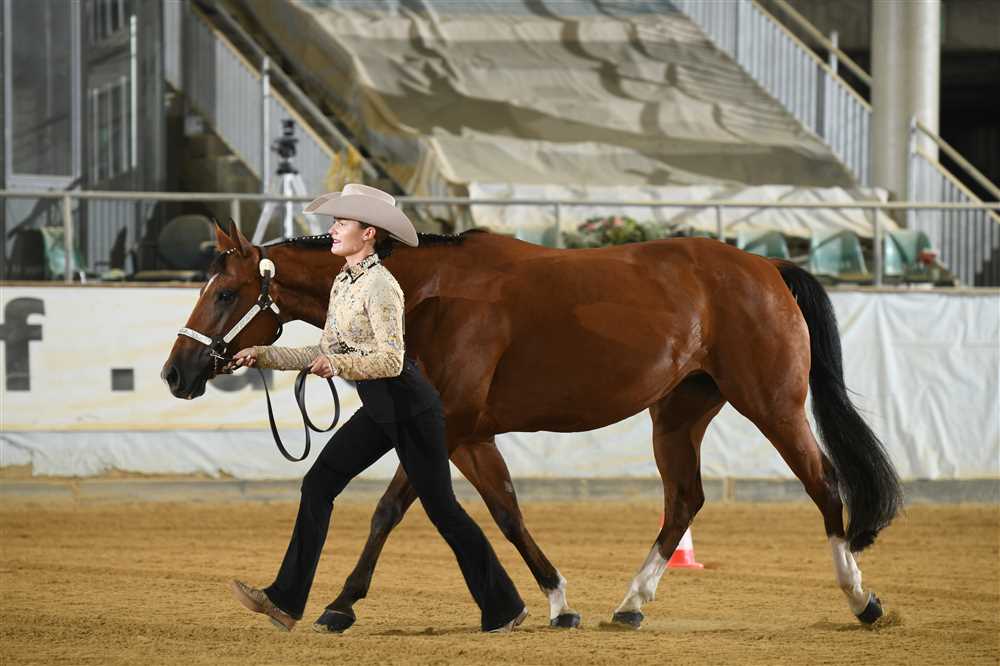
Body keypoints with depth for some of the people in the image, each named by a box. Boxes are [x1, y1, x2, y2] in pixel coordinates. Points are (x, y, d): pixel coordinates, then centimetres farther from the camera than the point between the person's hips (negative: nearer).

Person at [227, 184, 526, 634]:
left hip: (410, 408, -9)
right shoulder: (343, 283, 9)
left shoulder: (379, 286, -18)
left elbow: (391, 360, -23)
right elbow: (326, 351, 17)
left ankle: (503, 609, 9)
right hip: (378, 411, 9)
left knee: (440, 507, -2)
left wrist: (339, 365, -35)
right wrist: (265, 356, 11)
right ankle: (285, 601, 1)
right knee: (318, 484, 2)